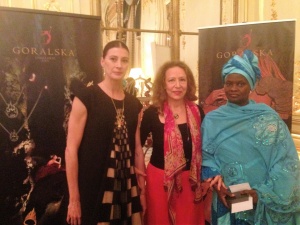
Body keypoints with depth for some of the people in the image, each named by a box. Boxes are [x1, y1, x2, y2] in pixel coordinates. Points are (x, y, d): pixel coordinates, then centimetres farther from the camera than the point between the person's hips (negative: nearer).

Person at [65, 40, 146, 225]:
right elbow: (71, 149, -11)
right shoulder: (85, 97, -9)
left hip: (127, 186, 5)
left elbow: (137, 149, 12)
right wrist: (74, 199, -11)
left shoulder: (134, 104, 7)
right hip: (92, 187, -5)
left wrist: (142, 188, 11)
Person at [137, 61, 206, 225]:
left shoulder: (197, 112, -1)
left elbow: (202, 146, 10)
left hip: (190, 180, 2)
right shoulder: (152, 113, -9)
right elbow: (137, 144, 0)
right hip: (159, 179, -2)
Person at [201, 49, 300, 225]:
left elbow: (285, 162, -9)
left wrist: (263, 192, -17)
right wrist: (217, 183, -14)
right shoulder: (212, 119, 0)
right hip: (226, 199, 2)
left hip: (263, 203, -1)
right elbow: (206, 158, 2)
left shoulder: (268, 118, -6)